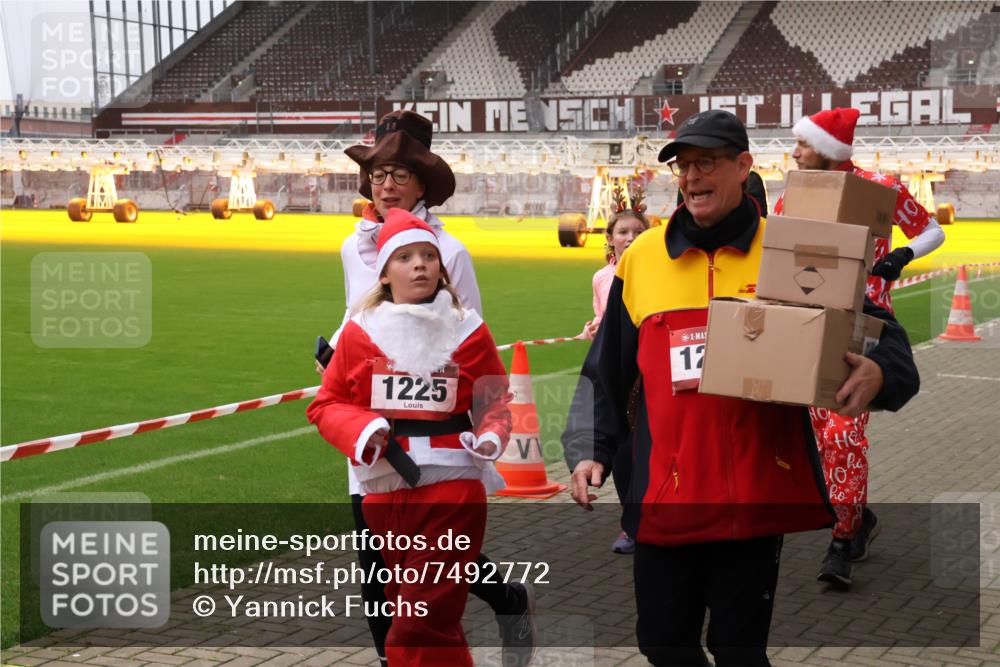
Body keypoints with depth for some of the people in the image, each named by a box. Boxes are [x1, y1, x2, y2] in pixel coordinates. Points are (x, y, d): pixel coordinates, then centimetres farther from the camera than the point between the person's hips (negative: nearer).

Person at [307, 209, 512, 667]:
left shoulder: (468, 331, 2)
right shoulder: (359, 331, 3)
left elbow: (496, 400, 12)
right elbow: (326, 404, 8)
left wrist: (492, 435, -9)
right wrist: (363, 430, -11)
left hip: (452, 486, -3)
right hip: (384, 489, 3)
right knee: (417, 617, 17)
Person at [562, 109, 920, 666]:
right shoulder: (641, 258, 7)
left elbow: (880, 332, 2)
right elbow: (605, 375, 14)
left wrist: (878, 373, -19)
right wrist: (589, 450, 5)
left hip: (758, 493, -3)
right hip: (664, 496, 3)